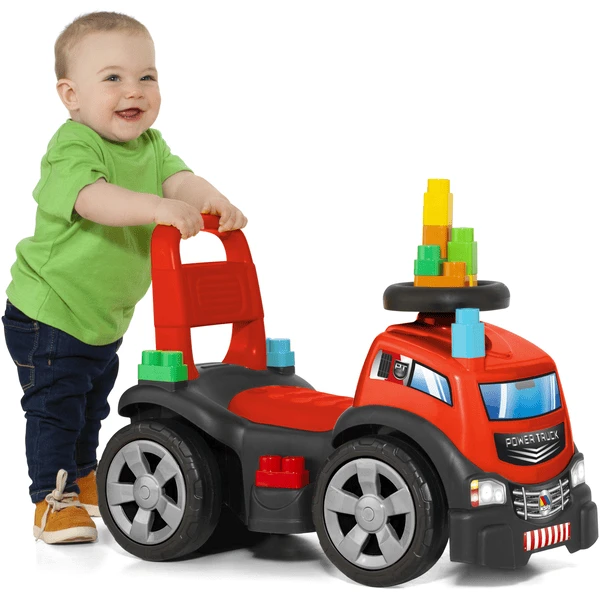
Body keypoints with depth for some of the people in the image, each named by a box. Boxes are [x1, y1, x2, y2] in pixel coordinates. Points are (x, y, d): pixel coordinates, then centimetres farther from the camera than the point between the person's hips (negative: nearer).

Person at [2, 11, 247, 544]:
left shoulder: (150, 145, 1)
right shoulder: (73, 146, -26)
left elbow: (177, 176, -14)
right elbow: (92, 198, -43)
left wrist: (212, 200, -36)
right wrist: (157, 207, -57)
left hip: (104, 318, 8)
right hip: (48, 315, -8)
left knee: (93, 402, 24)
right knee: (55, 406, -3)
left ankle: (83, 476, 44)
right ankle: (53, 497, 10)